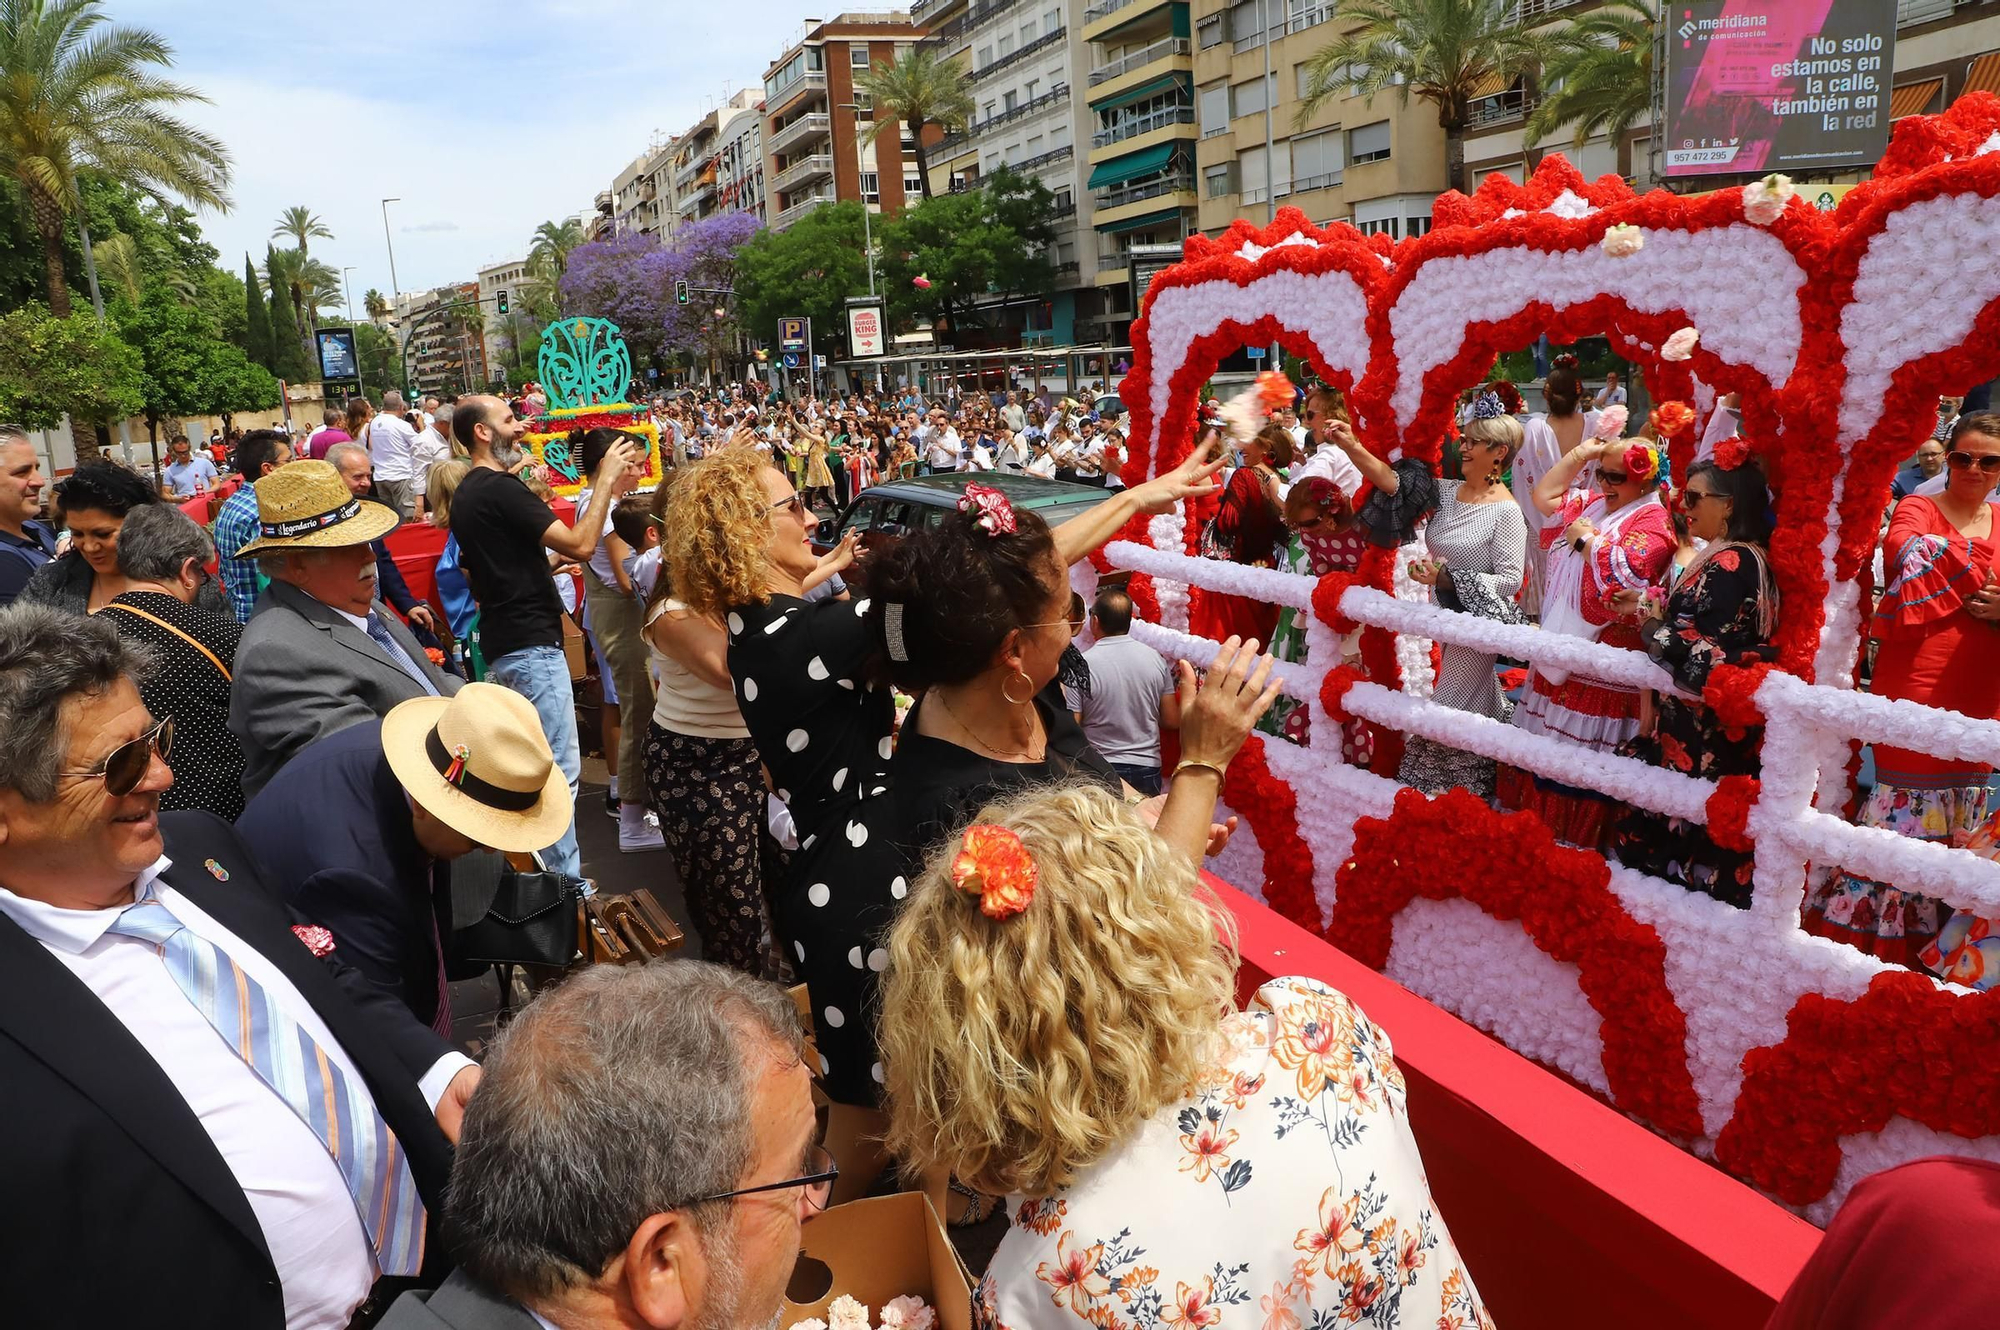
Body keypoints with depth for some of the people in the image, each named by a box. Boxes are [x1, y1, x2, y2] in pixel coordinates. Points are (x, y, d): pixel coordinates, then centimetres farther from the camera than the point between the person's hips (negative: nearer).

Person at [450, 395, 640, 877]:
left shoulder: (467, 493, 14)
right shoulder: (500, 489, -17)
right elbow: (581, 545, -21)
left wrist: (546, 568, 25)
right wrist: (605, 479, -13)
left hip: (502, 642, 11)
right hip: (530, 644, -11)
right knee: (560, 768, -7)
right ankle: (565, 881, -2)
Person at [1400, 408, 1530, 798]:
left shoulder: (1506, 511, -14)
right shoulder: (1444, 492, 4)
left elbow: (1510, 580, -16)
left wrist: (1447, 578, -23)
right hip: (1443, 616, 6)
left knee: (1453, 711, 1)